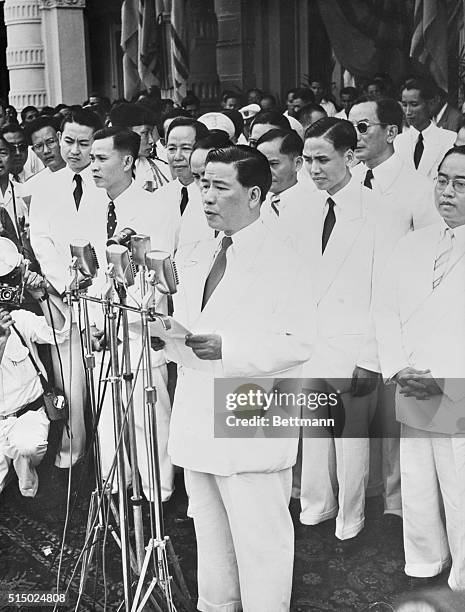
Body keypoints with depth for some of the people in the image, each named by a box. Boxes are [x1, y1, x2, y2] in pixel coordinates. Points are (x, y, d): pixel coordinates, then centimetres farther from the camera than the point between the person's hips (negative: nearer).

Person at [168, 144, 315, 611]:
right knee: (209, 535, 22)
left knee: (259, 542, 4)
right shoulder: (199, 257, 13)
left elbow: (298, 343, -18)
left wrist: (226, 348, -25)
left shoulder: (282, 264, -13)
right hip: (197, 424, 8)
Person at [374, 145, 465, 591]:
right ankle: (422, 570, 32)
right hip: (412, 401, 5)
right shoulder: (412, 245, 11)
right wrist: (397, 370, -4)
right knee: (416, 496, 14)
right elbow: (386, 309, 9)